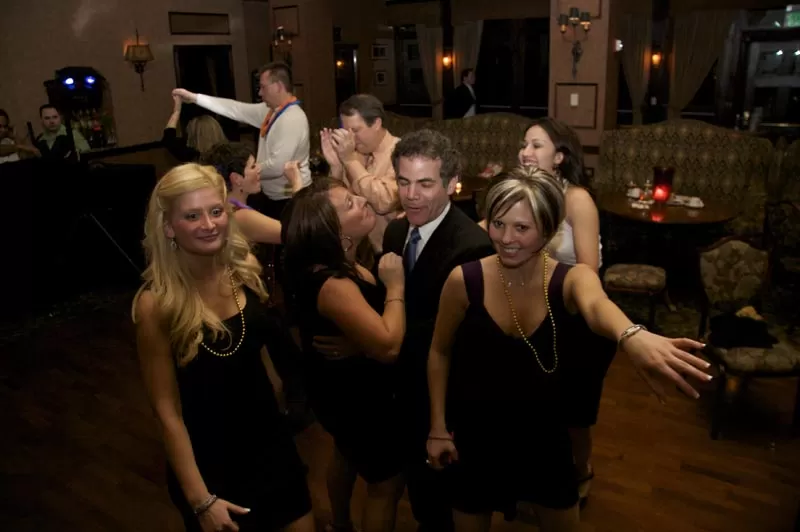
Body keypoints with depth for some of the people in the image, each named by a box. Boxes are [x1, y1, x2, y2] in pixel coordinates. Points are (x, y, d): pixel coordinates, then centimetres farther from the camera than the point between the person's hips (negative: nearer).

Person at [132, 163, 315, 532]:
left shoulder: (245, 267, -9)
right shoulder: (155, 303, -21)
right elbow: (167, 411, -15)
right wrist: (200, 499, -12)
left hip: (272, 443, 4)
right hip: (210, 465, -4)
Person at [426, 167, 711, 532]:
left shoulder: (572, 279, -18)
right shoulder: (464, 280, -17)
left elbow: (596, 305, -44)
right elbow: (440, 353, -3)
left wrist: (632, 336, -67)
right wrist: (438, 428, -1)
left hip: (544, 434, 1)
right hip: (475, 435, 0)